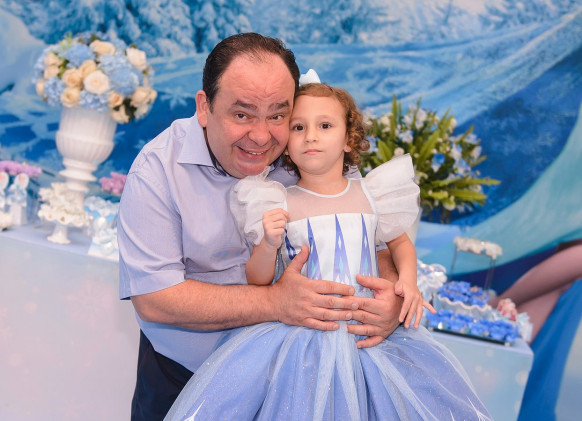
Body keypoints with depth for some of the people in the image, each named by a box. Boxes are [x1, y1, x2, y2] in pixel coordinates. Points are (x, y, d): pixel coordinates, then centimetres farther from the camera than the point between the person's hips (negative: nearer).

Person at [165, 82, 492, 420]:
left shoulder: (371, 195, 2)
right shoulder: (279, 204, -4)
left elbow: (400, 242, 20)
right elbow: (256, 282, 1)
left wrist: (408, 281, 2)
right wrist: (269, 244, -18)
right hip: (303, 335, -2)